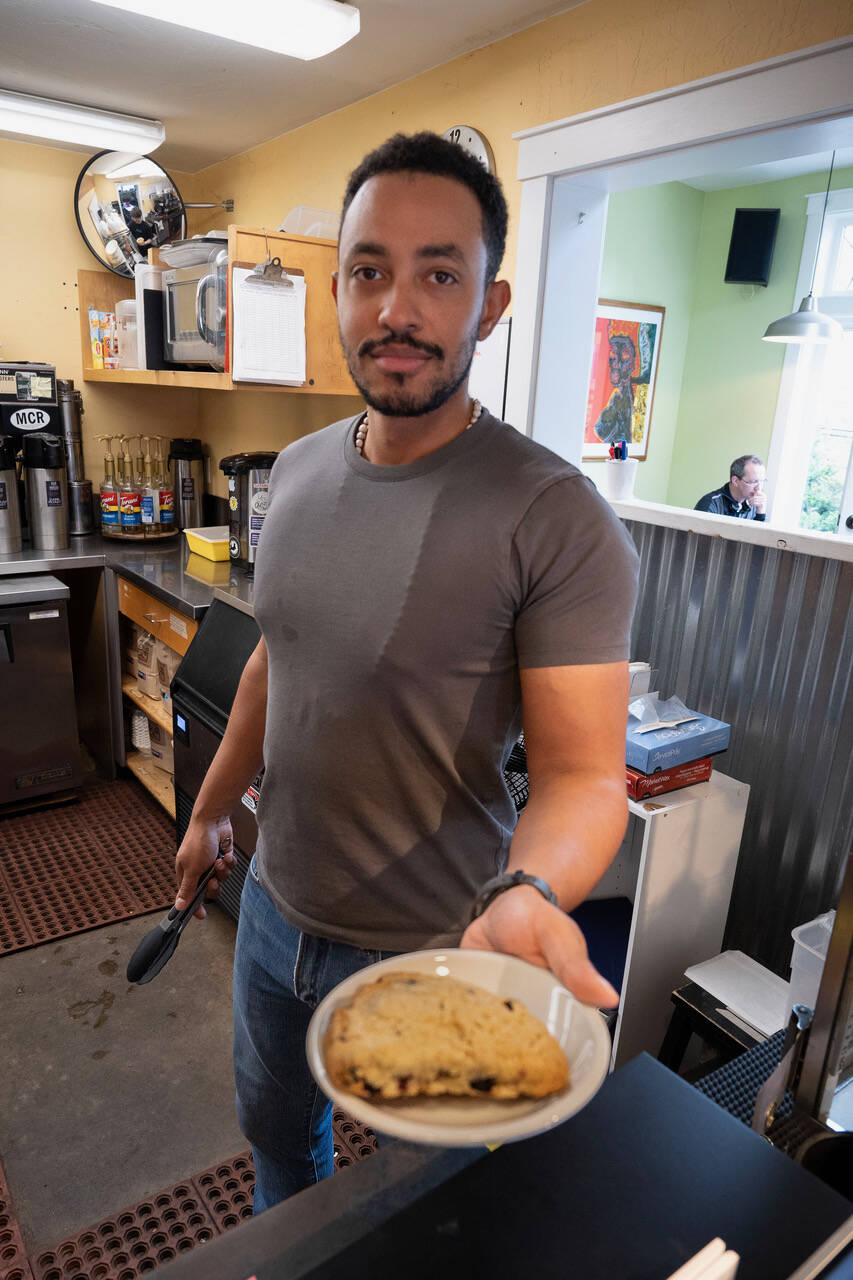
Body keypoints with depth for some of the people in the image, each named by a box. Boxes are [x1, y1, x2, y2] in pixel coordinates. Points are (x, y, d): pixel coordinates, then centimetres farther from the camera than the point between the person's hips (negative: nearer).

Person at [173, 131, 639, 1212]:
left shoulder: (559, 522, -24)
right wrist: (211, 809, 15)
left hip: (433, 955, -6)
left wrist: (528, 895, -43)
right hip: (277, 909, 7)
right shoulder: (298, 471, -2)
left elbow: (580, 772, -23)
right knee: (275, 1128, 33)